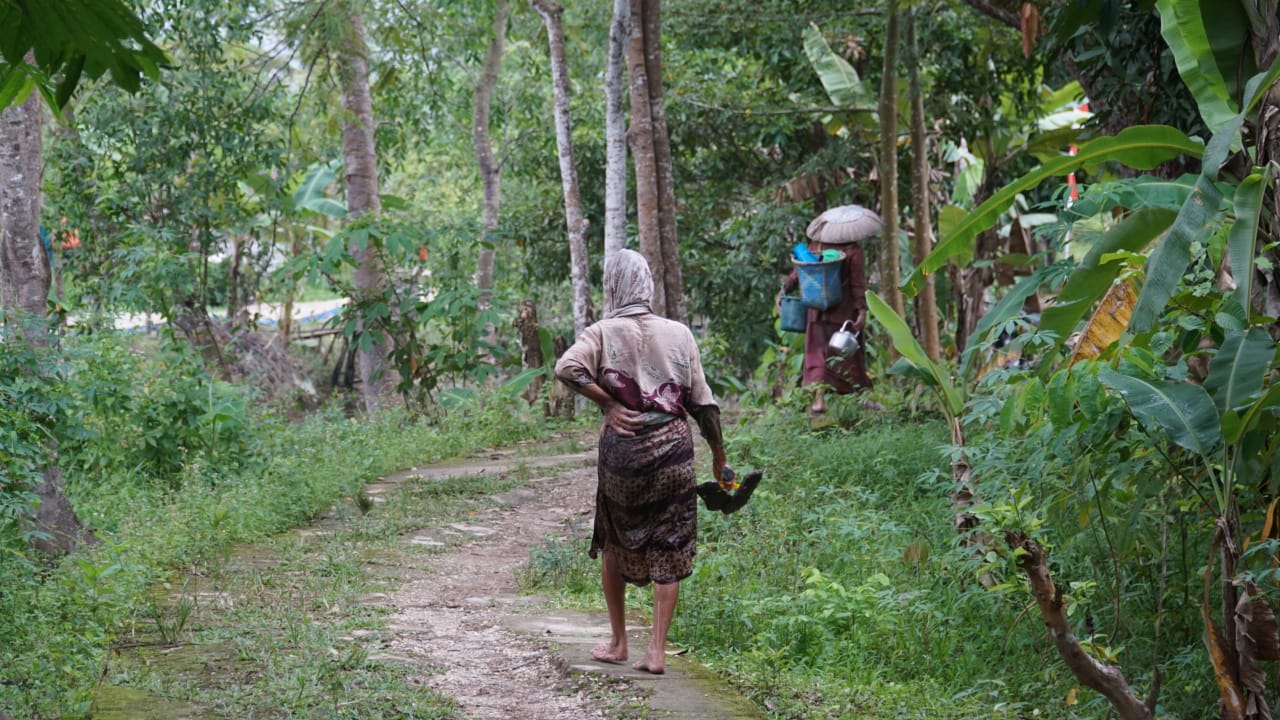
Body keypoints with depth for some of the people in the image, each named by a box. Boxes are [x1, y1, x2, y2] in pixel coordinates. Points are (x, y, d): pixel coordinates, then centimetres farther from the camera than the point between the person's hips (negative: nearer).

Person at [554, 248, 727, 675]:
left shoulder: (605, 332, -3)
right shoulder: (678, 334, 3)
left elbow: (567, 367, -22)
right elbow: (702, 402, 4)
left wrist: (608, 403, -10)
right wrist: (719, 455, 13)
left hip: (621, 448, -1)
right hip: (672, 448, 1)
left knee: (615, 544, 18)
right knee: (668, 551, 5)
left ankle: (618, 642, 25)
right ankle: (657, 651, 1)